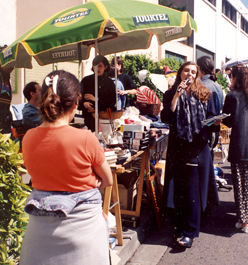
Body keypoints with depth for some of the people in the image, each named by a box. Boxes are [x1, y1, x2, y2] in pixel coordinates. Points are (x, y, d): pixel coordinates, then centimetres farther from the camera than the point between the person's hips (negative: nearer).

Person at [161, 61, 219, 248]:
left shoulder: (205, 95, 8)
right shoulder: (170, 95, 8)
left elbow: (212, 118, 10)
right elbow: (166, 118, -7)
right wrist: (177, 95, -10)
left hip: (198, 147, -1)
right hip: (177, 148, 1)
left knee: (193, 190, -1)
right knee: (178, 190, 7)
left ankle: (190, 232, 8)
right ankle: (181, 227, 23)